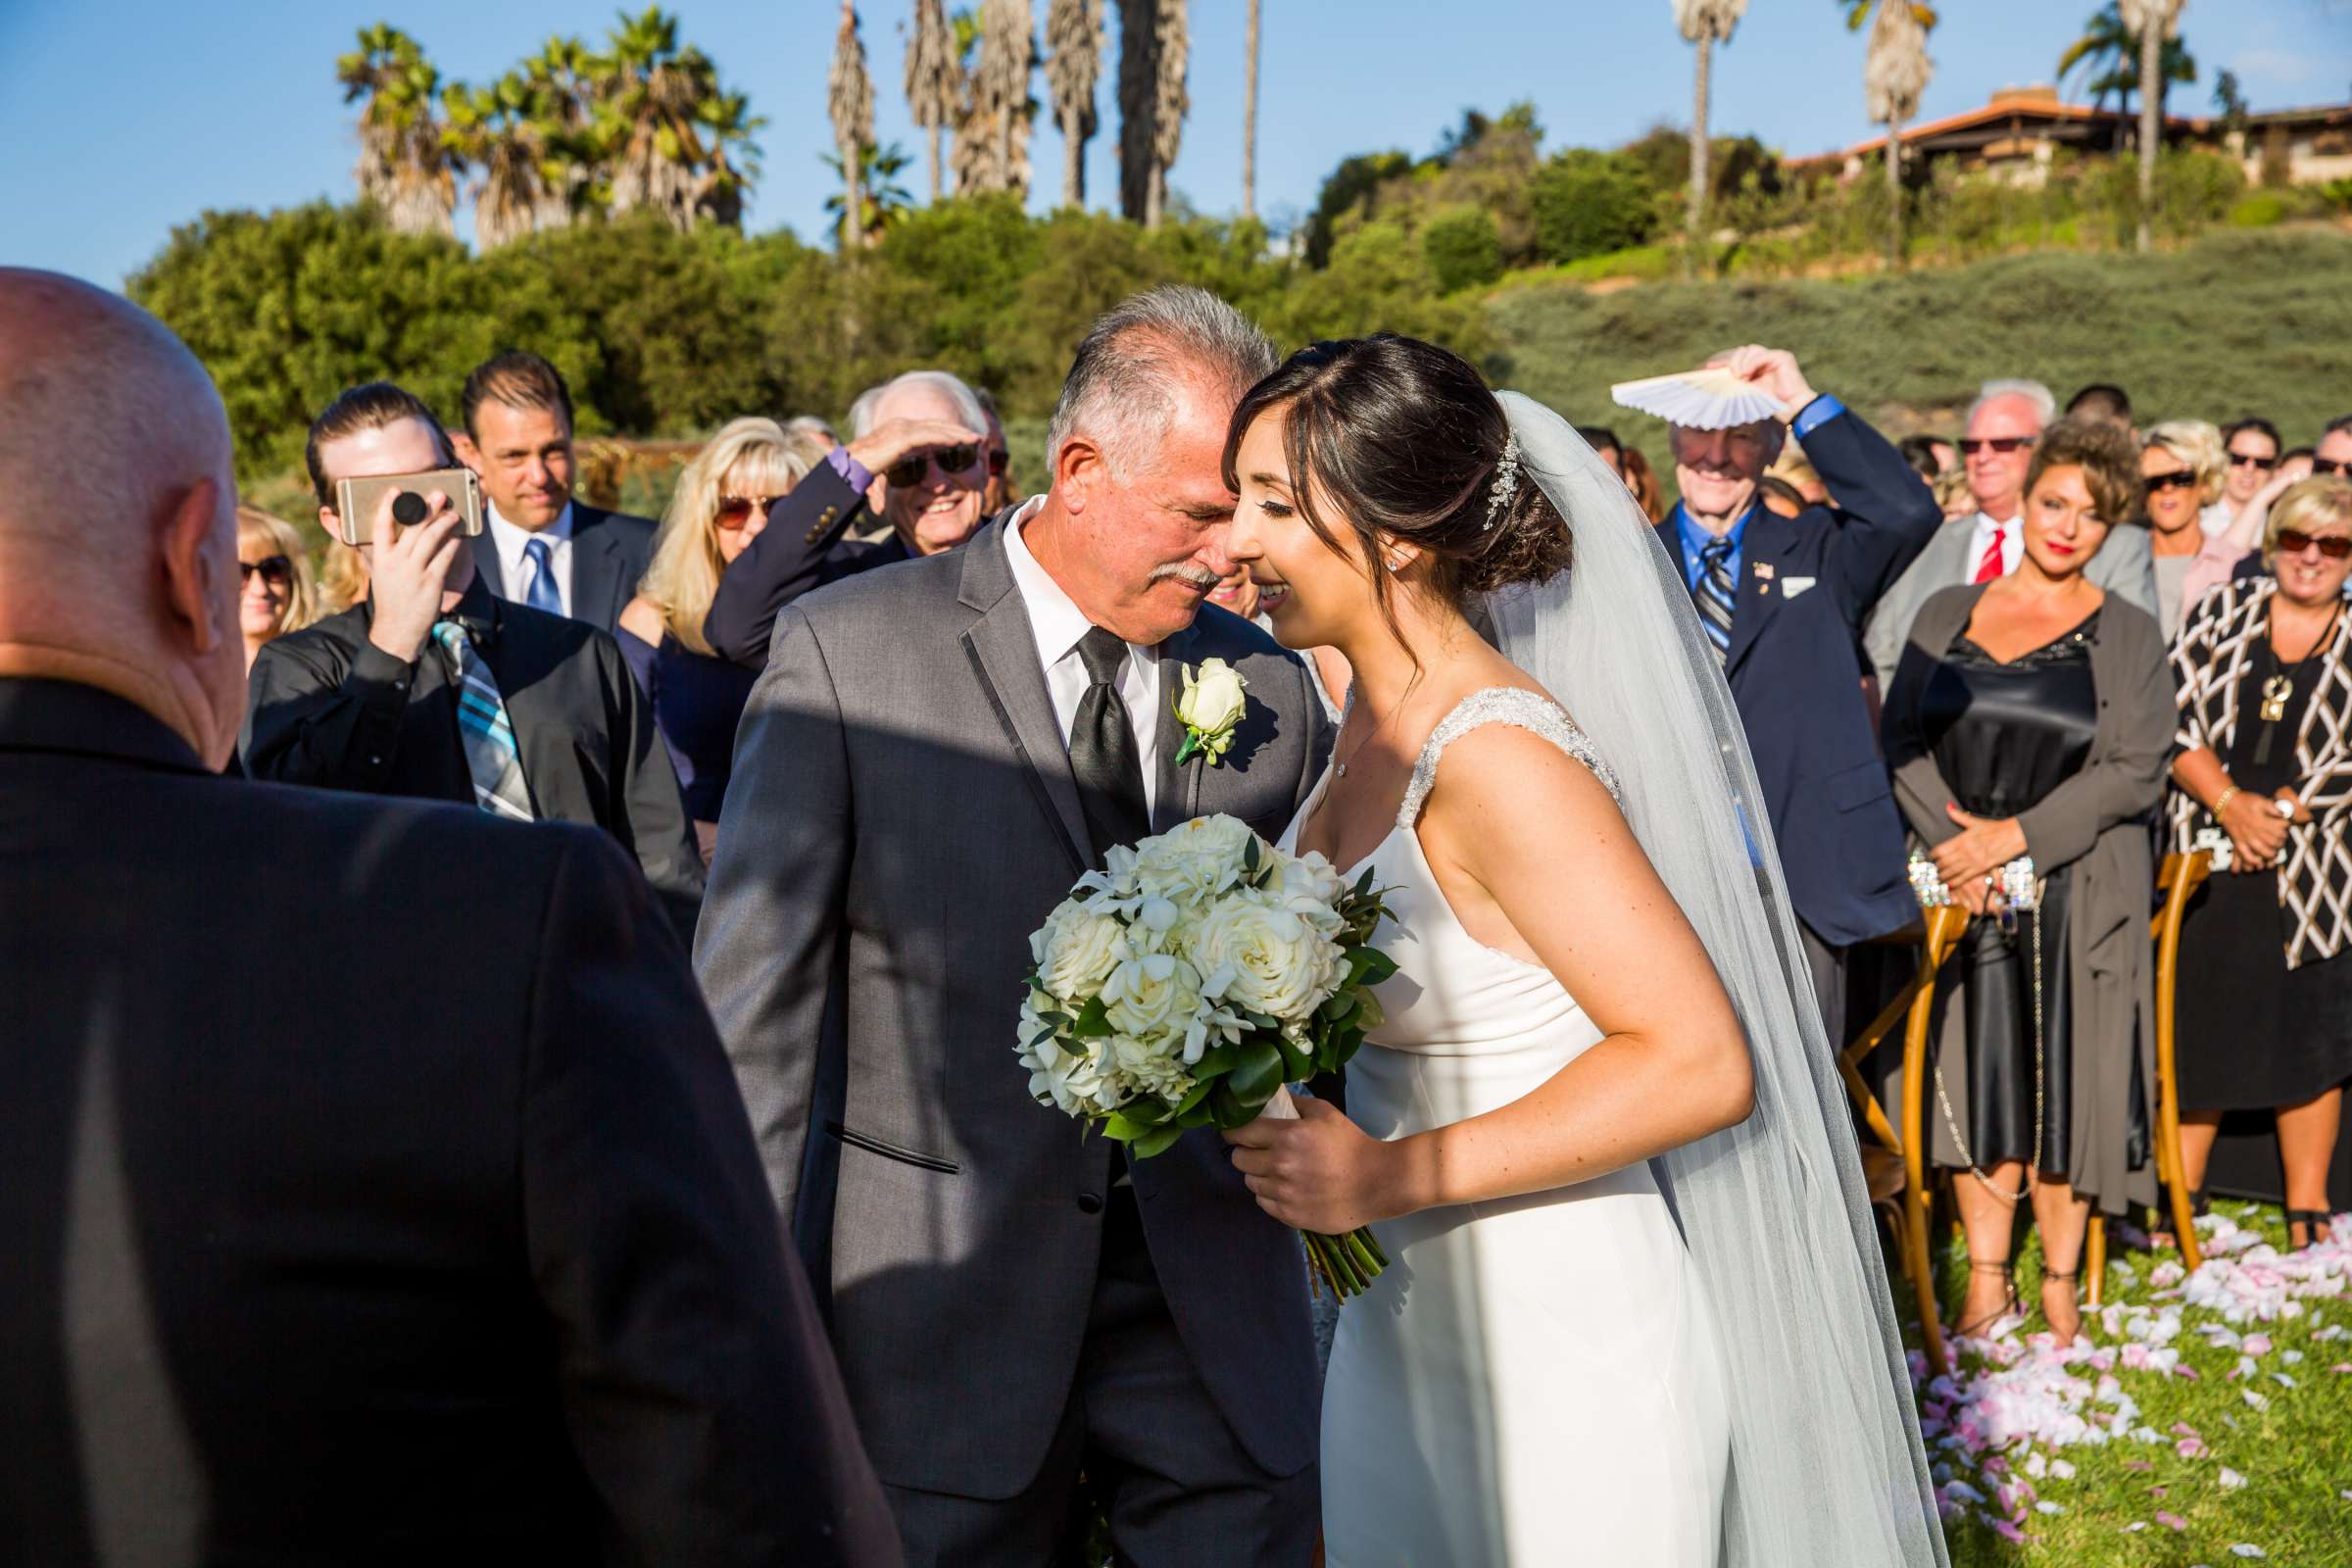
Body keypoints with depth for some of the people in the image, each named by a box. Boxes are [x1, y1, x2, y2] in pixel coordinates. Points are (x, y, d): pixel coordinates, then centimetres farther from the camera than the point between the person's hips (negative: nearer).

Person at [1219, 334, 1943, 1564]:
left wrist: (1392, 1176, -25)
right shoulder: (1380, 708, 2)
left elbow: (1700, 1062, -25)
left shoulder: (1497, 754, -23)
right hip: (1402, 1322, 8)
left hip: (1559, 1342, -8)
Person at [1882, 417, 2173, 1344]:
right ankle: (1986, 1277, 13)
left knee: (2065, 1080, 1)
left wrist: (2017, 836, -14)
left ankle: (2060, 1278, 13)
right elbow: (1902, 736, 3)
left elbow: (2136, 771, -6)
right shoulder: (1949, 613, 9)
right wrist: (1952, 841, -11)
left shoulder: (2129, 636, 3)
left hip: (2078, 892, -1)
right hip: (1964, 886, 2)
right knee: (1977, 1073, 4)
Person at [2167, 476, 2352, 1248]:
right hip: (2206, 864, 1)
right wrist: (2229, 801, -14)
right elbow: (2175, 718, -2)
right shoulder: (2221, 614, 6)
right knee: (2197, 1030, 5)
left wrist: (2279, 812, -14)